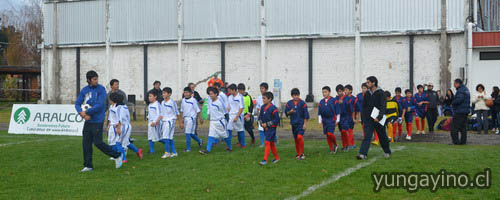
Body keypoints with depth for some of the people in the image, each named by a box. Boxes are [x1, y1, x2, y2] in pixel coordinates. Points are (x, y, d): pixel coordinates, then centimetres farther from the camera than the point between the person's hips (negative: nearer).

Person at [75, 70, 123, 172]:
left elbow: (100, 105, -18)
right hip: (87, 121, 6)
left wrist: (86, 112, -14)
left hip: (97, 121, -6)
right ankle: (88, 166, 16)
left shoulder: (101, 89, -9)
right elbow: (77, 104, 4)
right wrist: (82, 113, -15)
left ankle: (117, 155, 13)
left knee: (98, 142, -5)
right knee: (86, 143, 6)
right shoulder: (84, 90, 7)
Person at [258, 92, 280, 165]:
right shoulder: (262, 107, 5)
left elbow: (276, 120, -17)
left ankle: (265, 160, -12)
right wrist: (262, 124, -5)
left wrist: (267, 124, -17)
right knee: (271, 143, 16)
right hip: (265, 128, 8)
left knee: (268, 142, -12)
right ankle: (276, 158, 29)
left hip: (271, 128, -8)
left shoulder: (273, 108, -17)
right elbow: (260, 117, 13)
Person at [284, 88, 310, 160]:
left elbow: (306, 114, -5)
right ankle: (298, 154, 22)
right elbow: (286, 113, 8)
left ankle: (302, 153, -10)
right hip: (293, 123, 4)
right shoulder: (289, 103, 4)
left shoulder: (302, 103, -6)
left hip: (301, 123, -4)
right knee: (296, 139, 10)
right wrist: (290, 112, -14)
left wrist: (305, 123, -8)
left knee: (300, 137, -19)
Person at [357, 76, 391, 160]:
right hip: (368, 119, 3)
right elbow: (364, 107, 16)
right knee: (367, 136, -10)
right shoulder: (367, 94, 9)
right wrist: (363, 118, 13)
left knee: (382, 137, 11)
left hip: (378, 119, -3)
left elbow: (383, 107, -16)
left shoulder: (381, 93, -8)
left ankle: (387, 152, 32)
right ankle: (363, 154, -19)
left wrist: (379, 117, -28)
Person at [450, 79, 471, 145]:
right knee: (463, 127, 12)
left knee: (454, 127, -6)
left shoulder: (461, 90, -16)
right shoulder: (466, 89, 18)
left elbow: (458, 100, -27)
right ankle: (463, 141, 13)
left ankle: (455, 141, -8)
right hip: (465, 111, 10)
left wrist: (452, 103, -10)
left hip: (459, 112, -10)